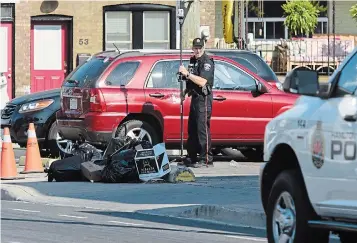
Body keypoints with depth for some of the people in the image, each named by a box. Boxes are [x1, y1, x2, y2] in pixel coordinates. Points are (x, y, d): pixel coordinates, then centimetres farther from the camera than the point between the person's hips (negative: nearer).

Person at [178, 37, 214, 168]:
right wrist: (186, 90, 13)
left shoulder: (207, 62, -12)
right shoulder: (193, 61, 16)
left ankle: (206, 159, -11)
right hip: (195, 97, 9)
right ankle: (191, 157, 20)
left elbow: (202, 81, -23)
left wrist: (187, 74, -23)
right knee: (192, 129, 13)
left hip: (203, 98, -9)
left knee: (202, 129, -11)